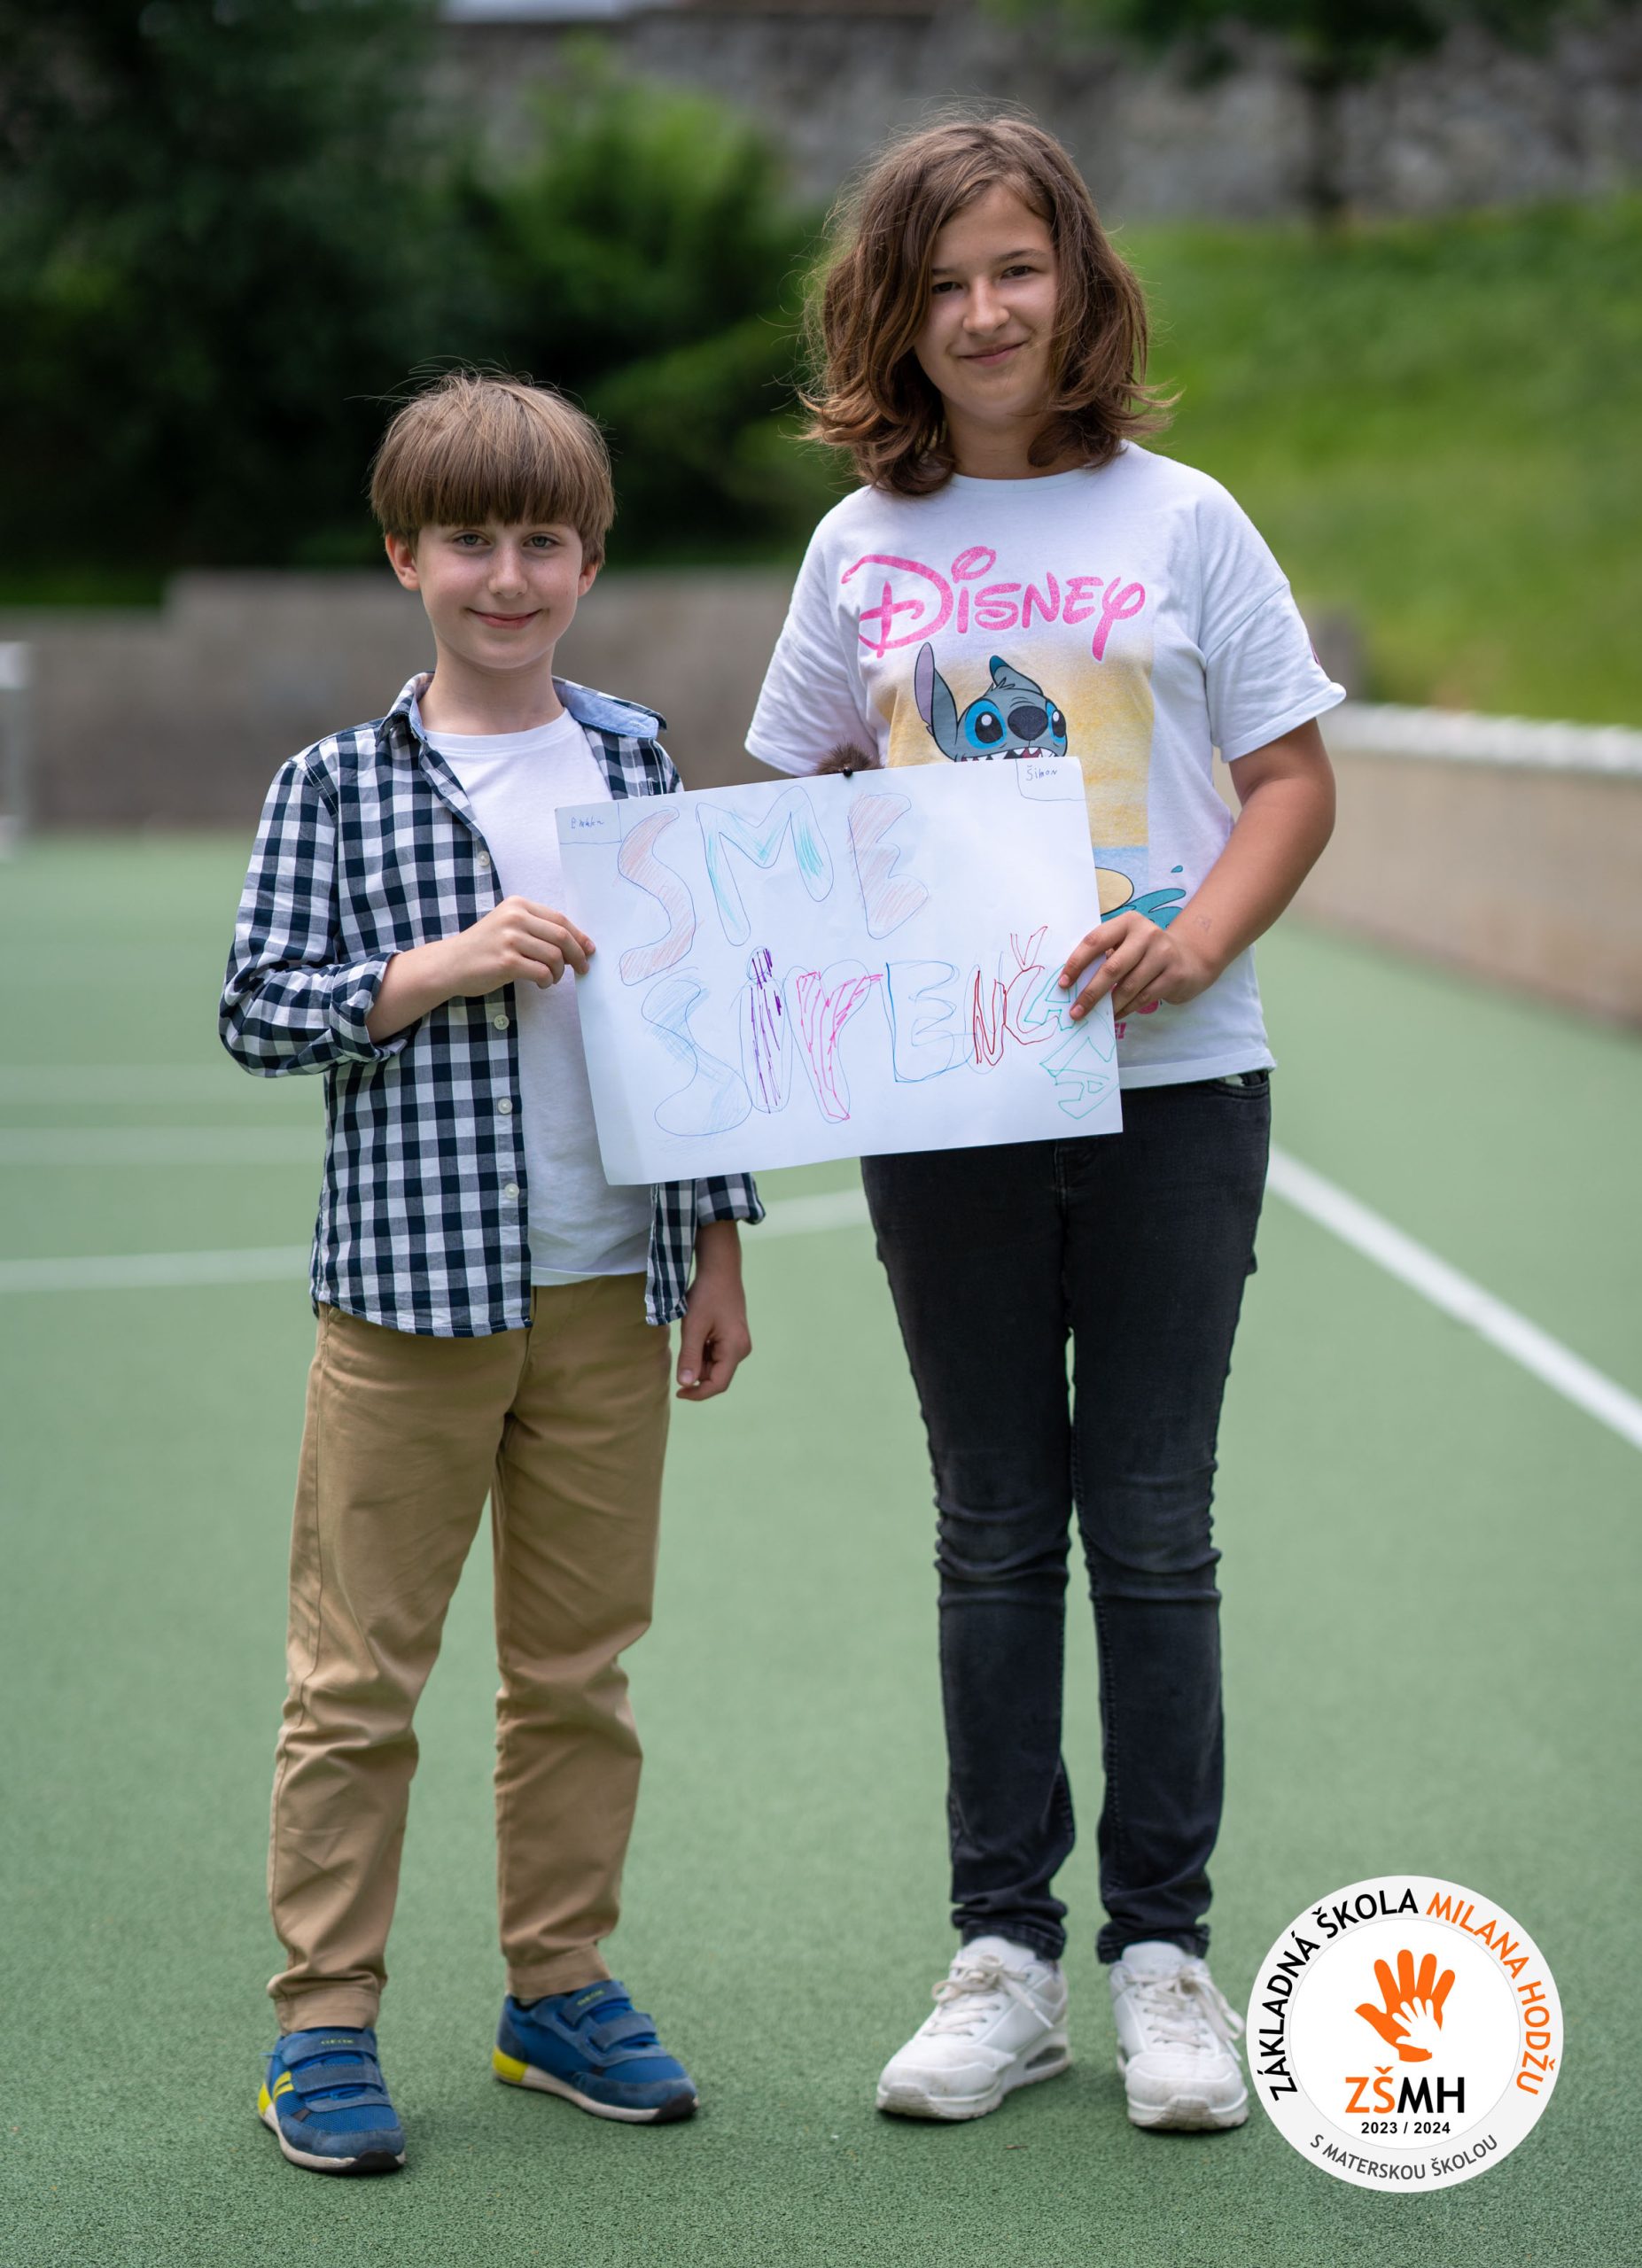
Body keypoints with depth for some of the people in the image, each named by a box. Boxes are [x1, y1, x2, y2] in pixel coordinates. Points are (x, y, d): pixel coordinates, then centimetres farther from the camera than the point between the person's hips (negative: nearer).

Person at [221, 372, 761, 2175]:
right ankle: (323, 2021, 11)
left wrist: (717, 1248, 11)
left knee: (581, 1666, 12)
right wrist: (443, 967, -18)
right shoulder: (336, 785, -3)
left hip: (609, 1293, 4)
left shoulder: (638, 763, 8)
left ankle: (559, 1988, 25)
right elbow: (256, 1012, -5)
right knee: (358, 1672, 2)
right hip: (410, 1283, -3)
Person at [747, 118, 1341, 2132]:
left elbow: (1293, 778, 2)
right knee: (995, 1532, 9)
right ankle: (1004, 1957, 18)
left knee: (1151, 1529, 4)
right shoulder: (863, 548, 6)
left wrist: (1197, 939, -16)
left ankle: (1163, 1951, 15)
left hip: (1170, 1084, -2)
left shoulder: (1179, 521, 1)